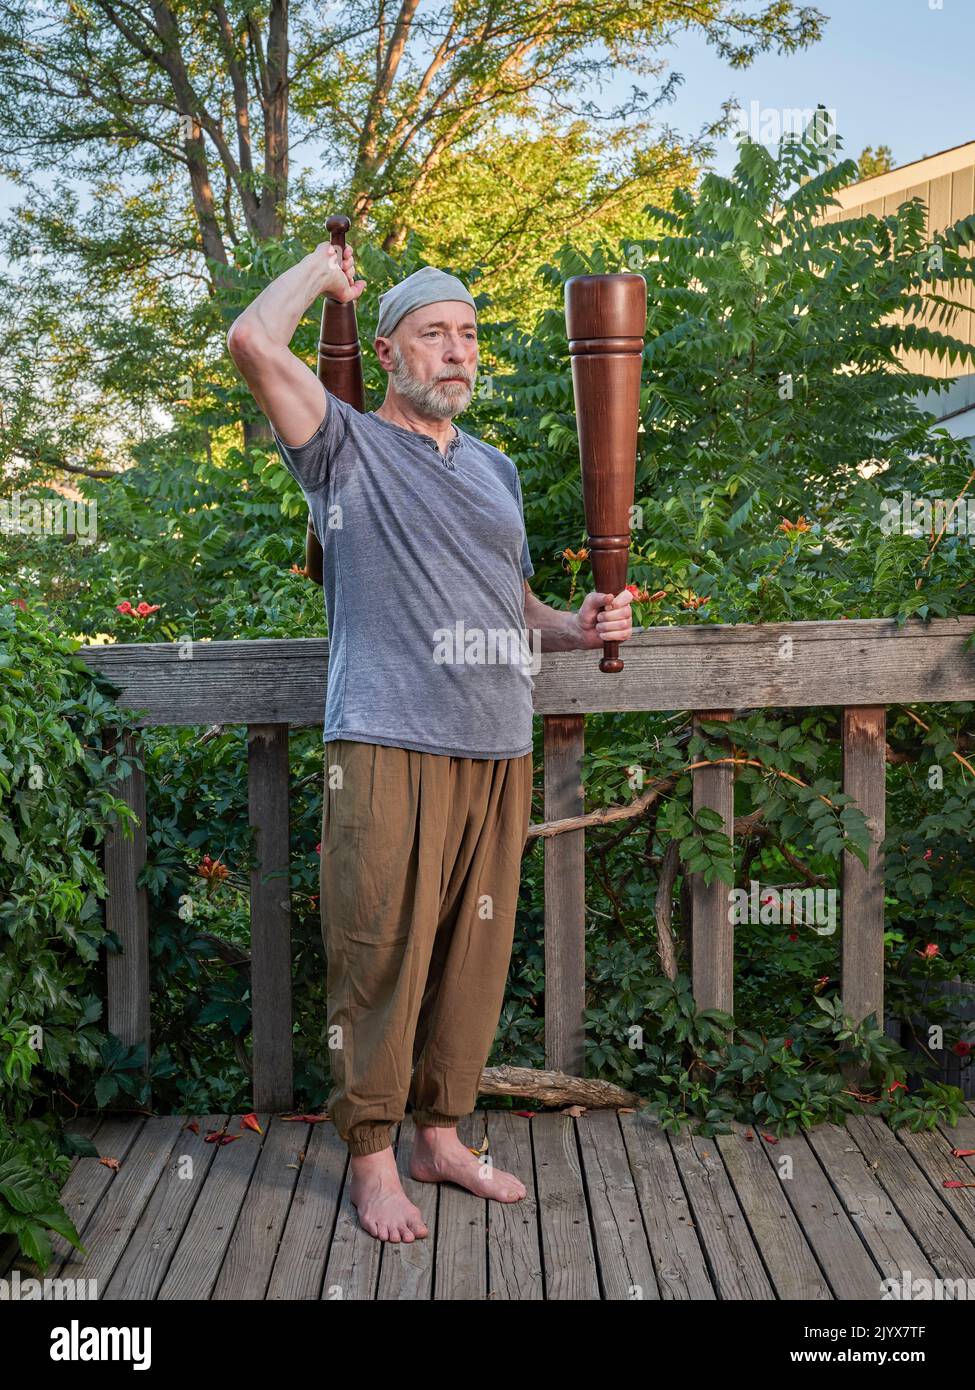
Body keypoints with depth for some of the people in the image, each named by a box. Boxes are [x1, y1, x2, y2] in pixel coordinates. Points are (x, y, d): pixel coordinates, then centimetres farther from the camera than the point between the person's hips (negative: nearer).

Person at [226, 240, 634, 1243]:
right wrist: (323, 269, 6)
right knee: (381, 957, -2)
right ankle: (371, 1158, 12)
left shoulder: (496, 471, 22)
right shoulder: (348, 447, 3)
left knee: (472, 953, 11)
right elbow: (253, 341, -12)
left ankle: (442, 1134, 25)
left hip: (499, 750, 6)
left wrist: (580, 626, 7)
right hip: (389, 747, -6)